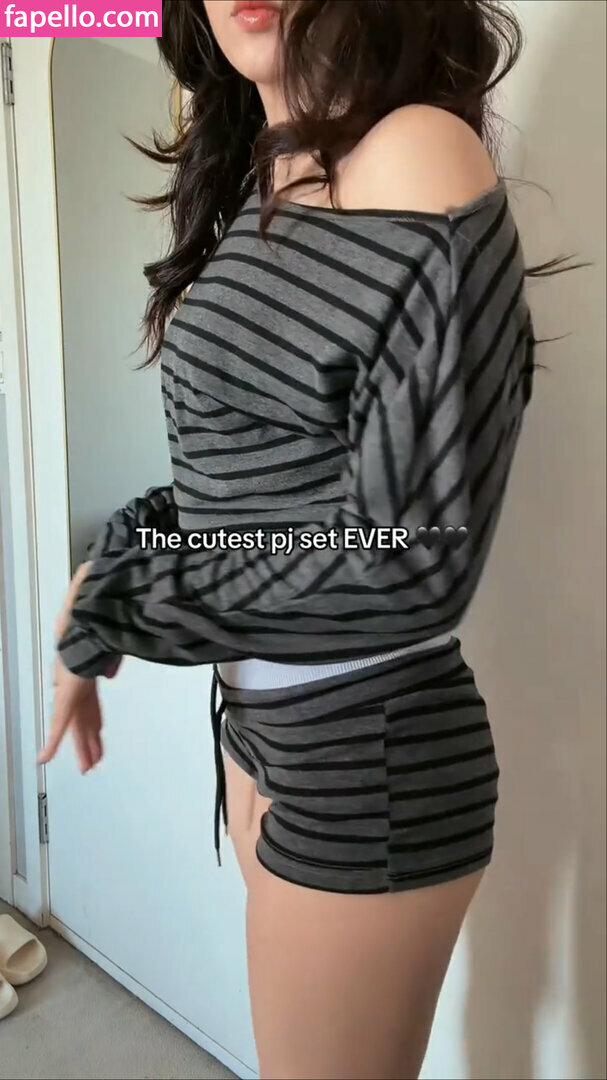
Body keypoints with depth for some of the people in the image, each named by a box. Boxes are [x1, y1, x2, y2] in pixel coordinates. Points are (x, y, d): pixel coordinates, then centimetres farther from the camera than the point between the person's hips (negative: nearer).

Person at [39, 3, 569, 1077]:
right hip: (264, 714, 8)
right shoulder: (258, 177, 9)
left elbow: (410, 558, -22)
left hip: (367, 751, -7)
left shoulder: (417, 154, -16)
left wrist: (109, 603, -13)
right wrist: (114, 565, -4)